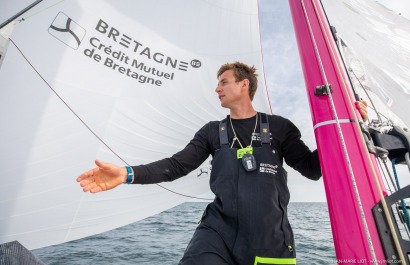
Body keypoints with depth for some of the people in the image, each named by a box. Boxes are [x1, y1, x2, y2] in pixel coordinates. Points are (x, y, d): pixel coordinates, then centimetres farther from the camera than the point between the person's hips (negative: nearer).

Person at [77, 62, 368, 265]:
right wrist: (127, 173, -11)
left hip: (271, 238, 1)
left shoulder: (278, 127, 5)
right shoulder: (213, 132, 7)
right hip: (219, 230, 0)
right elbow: (177, 165, 0)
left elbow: (313, 168, 5)